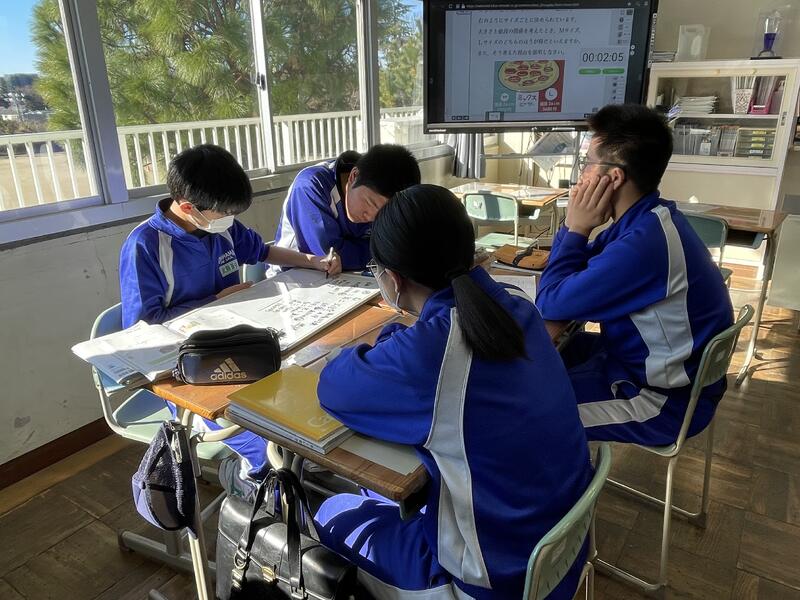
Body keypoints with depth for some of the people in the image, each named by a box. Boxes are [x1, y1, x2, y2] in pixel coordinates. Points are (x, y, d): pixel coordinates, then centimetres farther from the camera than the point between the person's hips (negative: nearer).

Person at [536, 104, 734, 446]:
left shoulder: (644, 244, -33)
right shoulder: (649, 218, 0)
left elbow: (550, 304, -23)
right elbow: (575, 275, 7)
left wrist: (575, 229, -16)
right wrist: (575, 229, -11)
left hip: (666, 400, -9)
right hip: (641, 361, 9)